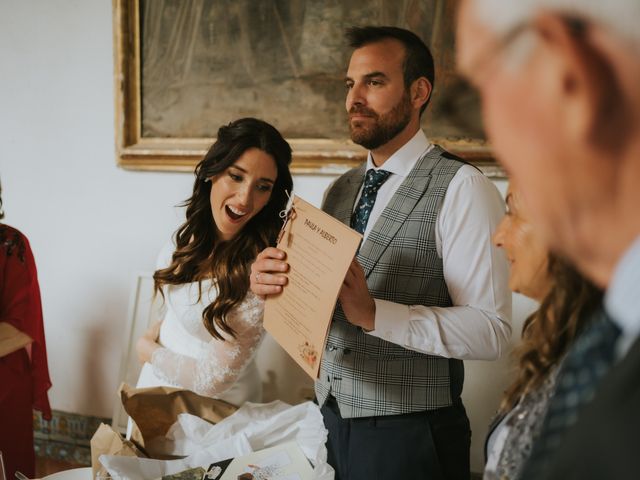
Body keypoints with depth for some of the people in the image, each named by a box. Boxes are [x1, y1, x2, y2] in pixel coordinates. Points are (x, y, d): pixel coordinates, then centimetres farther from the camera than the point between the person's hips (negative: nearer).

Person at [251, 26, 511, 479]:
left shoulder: (462, 188, -13)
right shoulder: (341, 190, 9)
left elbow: (490, 330, -19)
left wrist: (375, 313, -29)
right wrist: (271, 280, -8)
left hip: (409, 438, -6)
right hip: (332, 420, 6)